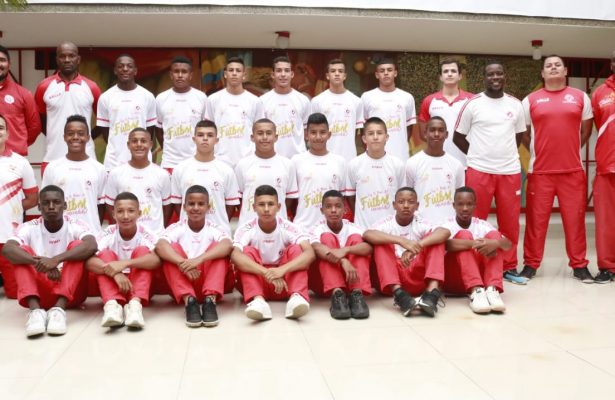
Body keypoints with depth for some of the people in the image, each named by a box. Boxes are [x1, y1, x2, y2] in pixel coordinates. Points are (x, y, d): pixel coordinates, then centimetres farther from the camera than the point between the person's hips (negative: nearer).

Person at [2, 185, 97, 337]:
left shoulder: (74, 226, -5)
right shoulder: (29, 228, -1)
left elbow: (92, 245, -27)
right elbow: (7, 249, -22)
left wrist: (56, 259, -40)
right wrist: (40, 262, -38)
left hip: (71, 292, -1)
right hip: (40, 291, 1)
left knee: (76, 245, -22)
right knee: (23, 251, -17)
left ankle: (59, 308, -39)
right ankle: (35, 309, -38)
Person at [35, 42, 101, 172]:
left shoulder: (91, 87, 3)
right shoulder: (44, 86, 4)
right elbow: (39, 119, 15)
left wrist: (87, 137, 6)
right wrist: (53, 136, 7)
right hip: (52, 159, 0)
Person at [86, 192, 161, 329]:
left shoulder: (146, 234, -14)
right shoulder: (108, 234, -10)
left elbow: (157, 259, -34)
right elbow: (89, 261, -26)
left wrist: (125, 263, -46)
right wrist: (115, 273, -42)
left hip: (141, 286, -1)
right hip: (115, 285, 1)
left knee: (142, 251, -24)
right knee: (105, 255, -22)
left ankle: (135, 303, -42)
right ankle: (112, 304, -44)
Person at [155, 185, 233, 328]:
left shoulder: (214, 229, -2)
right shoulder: (177, 228, -1)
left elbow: (228, 245, -26)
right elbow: (160, 246, -23)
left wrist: (199, 259, -40)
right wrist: (183, 263, -39)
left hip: (209, 283, 0)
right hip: (182, 283, 0)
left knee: (217, 247, -20)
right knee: (172, 248, -20)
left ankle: (210, 299, -33)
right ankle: (188, 300, -32)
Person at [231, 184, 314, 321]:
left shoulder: (289, 228, -11)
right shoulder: (246, 229, -12)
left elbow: (309, 253, -28)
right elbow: (235, 256, -33)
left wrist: (282, 270, -44)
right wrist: (266, 273, -45)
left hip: (285, 282, 1)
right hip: (258, 282, 0)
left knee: (295, 249, -21)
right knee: (248, 251, -24)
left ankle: (296, 296, -40)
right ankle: (257, 299, -43)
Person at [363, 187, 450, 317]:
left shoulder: (420, 225, 4)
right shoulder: (386, 224, 1)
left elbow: (445, 232, -18)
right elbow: (367, 234, -23)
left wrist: (418, 246, -33)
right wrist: (401, 241, -34)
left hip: (418, 279, 1)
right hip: (392, 279, -1)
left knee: (435, 239, -13)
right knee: (381, 243, -20)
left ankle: (432, 291, -36)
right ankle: (398, 293, -39)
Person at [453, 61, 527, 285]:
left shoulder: (515, 104, 10)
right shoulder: (472, 104, -1)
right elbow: (458, 137, 4)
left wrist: (505, 152, 10)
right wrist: (478, 155, 5)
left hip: (510, 170, 3)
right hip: (479, 171, -3)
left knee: (510, 222, 7)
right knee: (475, 221, 0)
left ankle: (509, 268, 18)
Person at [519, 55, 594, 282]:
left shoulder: (581, 97, 9)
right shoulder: (530, 100, 6)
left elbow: (586, 129, 15)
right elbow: (523, 133, 11)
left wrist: (572, 150, 8)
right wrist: (538, 152, 5)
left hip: (573, 170, 1)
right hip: (540, 170, -1)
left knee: (575, 218, 4)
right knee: (536, 218, 2)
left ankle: (579, 265, 14)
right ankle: (530, 264, 11)